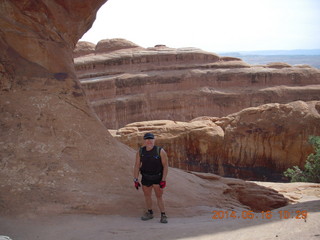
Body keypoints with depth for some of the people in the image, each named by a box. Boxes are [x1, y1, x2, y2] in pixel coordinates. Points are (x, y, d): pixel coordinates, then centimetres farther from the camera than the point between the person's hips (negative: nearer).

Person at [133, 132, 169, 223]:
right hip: (145, 177, 4)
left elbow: (165, 166, -14)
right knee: (147, 195, 16)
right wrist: (135, 180, -7)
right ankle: (150, 213, 35)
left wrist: (163, 180, -17)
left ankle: (163, 215, 6)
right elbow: (136, 166, -5)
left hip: (157, 177, -4)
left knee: (159, 196, -5)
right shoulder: (140, 152, -12)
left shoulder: (160, 151, -21)